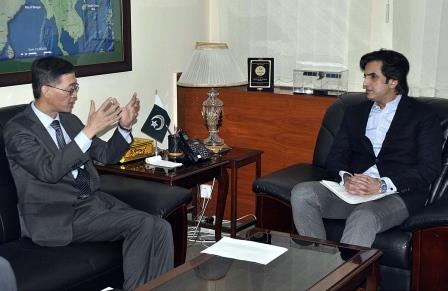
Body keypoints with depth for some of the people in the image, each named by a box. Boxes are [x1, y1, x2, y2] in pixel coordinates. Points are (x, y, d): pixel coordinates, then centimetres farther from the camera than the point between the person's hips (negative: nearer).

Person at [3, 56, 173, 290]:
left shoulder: (69, 120, 15)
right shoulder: (17, 130, -7)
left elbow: (106, 155, 20)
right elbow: (50, 170, -22)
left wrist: (124, 127, 1)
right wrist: (89, 130, -25)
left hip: (95, 200, 7)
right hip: (60, 217, -7)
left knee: (161, 228, -16)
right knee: (143, 224, -24)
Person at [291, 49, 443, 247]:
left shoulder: (423, 116, 7)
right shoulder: (354, 113, 21)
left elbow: (429, 168, -4)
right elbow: (336, 157, 13)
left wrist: (382, 185, -18)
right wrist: (345, 178, -12)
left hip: (398, 194, -4)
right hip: (353, 188, 5)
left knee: (363, 217, -38)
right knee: (302, 193, -22)